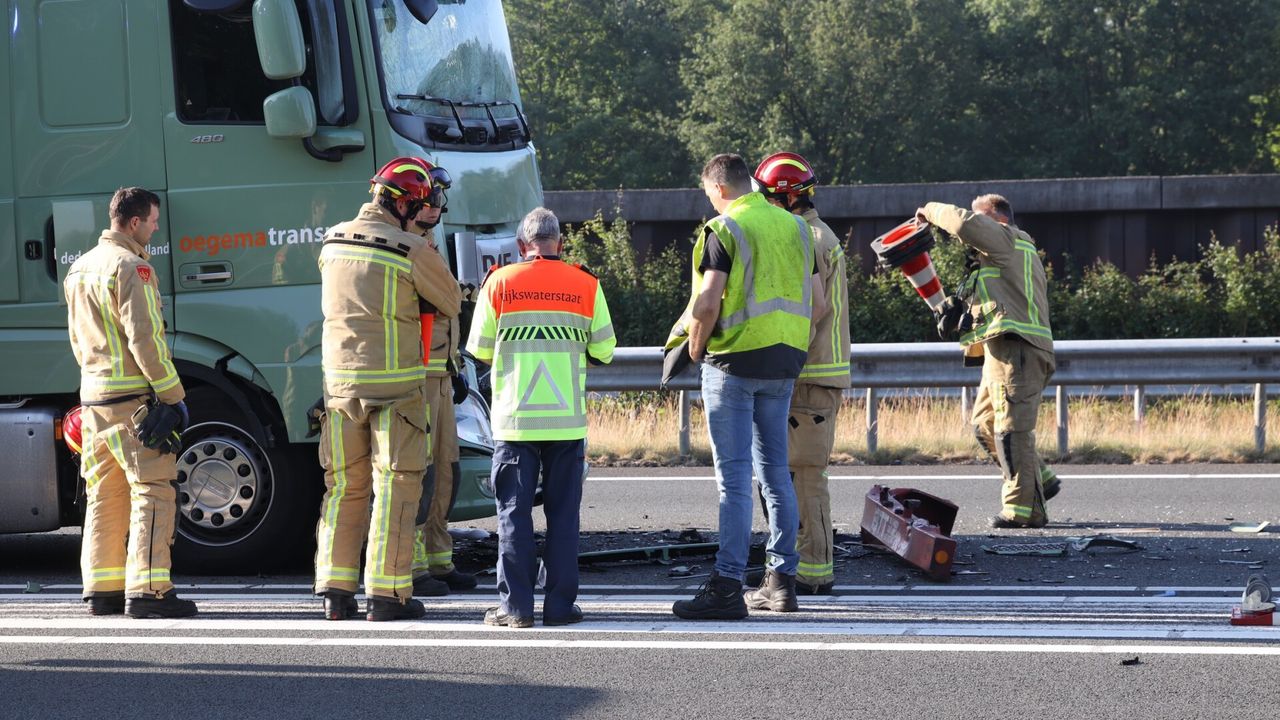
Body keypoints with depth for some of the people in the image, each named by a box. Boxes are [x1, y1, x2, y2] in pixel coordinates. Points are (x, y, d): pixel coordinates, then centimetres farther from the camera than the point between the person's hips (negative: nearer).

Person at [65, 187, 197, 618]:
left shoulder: (80, 268, 15)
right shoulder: (129, 267, -14)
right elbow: (144, 338, -18)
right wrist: (173, 395, -14)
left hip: (93, 397, 9)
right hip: (134, 397, -9)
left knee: (105, 494, 13)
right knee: (153, 491, -8)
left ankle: (101, 588, 15)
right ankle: (147, 590, -14)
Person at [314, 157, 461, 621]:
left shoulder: (333, 241, 5)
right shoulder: (411, 251, -12)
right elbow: (450, 303, 2)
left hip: (341, 381, 5)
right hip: (395, 384, -5)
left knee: (345, 486, 12)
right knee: (395, 487, 0)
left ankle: (335, 590, 10)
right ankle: (388, 593, -2)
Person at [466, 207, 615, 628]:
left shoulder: (499, 284, -2)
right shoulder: (585, 286, 1)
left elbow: (480, 349, 1)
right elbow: (604, 351, 5)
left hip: (515, 419, -1)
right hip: (567, 419, 1)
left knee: (514, 512, 3)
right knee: (563, 512, 7)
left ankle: (515, 606, -1)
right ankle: (560, 603, 5)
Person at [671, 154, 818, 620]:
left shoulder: (723, 230, -10)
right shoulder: (795, 228, 11)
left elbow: (708, 302, -18)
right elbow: (816, 301, 13)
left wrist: (695, 349, -3)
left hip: (734, 358, -6)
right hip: (783, 364, 6)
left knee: (734, 477, -7)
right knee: (775, 472, 14)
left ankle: (727, 586, -10)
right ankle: (781, 581, 15)